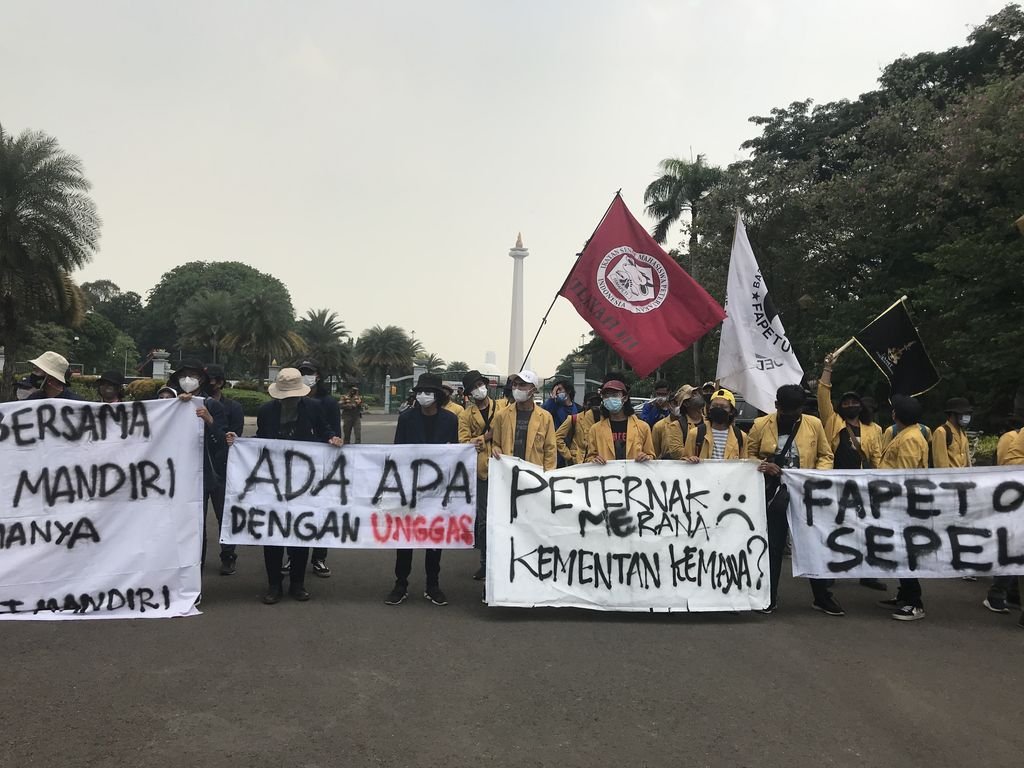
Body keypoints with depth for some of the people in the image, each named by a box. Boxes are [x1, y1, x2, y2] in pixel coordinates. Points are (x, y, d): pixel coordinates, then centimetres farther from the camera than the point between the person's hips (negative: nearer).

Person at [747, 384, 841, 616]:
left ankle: (822, 597, 24)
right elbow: (748, 456, 4)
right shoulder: (760, 425, -2)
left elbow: (826, 455, 9)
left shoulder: (814, 424, 2)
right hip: (773, 494, -1)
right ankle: (769, 597, 19)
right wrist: (762, 466, -16)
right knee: (772, 546, 7)